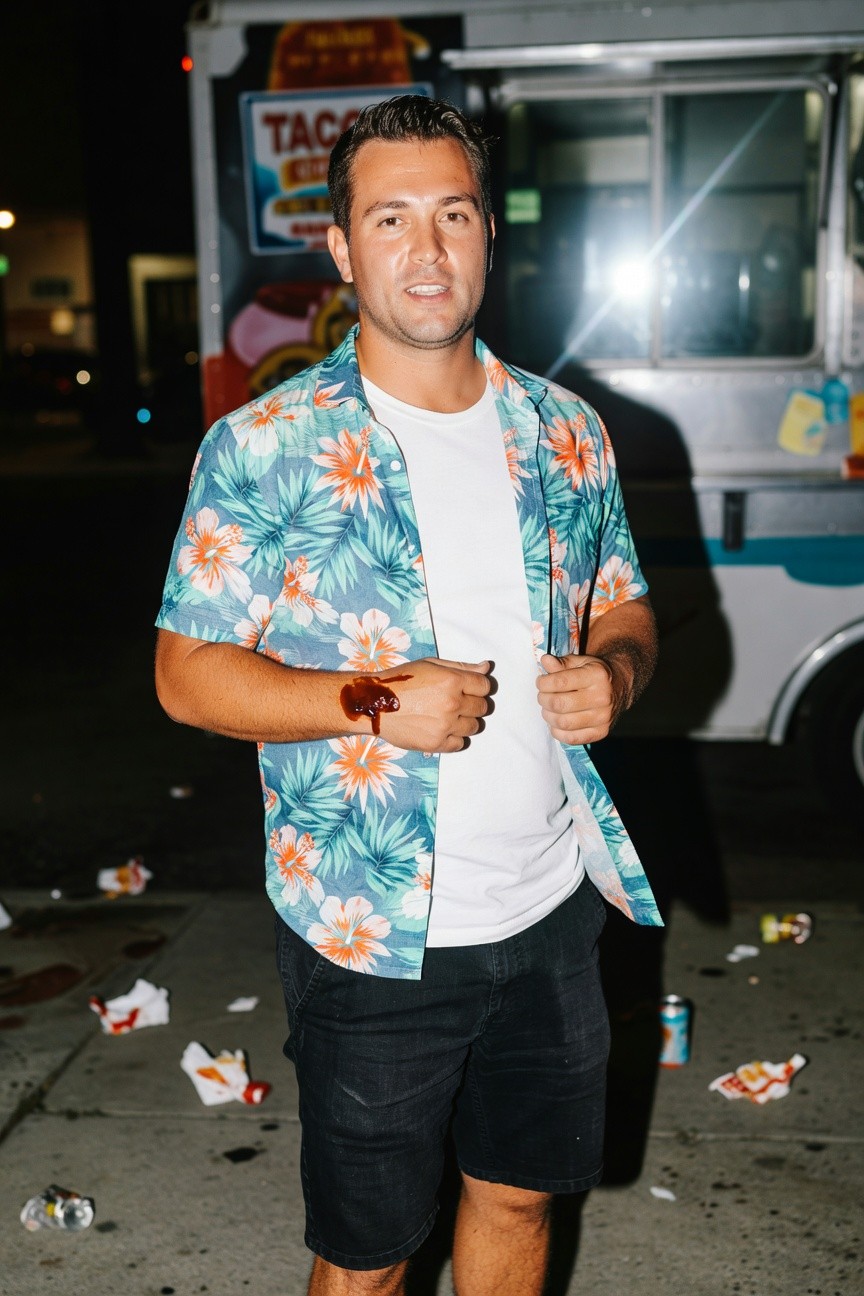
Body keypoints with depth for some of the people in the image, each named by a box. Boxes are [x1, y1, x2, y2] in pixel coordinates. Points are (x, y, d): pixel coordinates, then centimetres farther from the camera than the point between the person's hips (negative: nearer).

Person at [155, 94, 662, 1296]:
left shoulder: (567, 433, 3)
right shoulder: (265, 449, -11)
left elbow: (625, 605, 14)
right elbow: (189, 671, -9)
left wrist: (613, 670, -9)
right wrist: (375, 703, -23)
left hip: (551, 909, 4)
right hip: (372, 937, -4)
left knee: (518, 1193, 22)